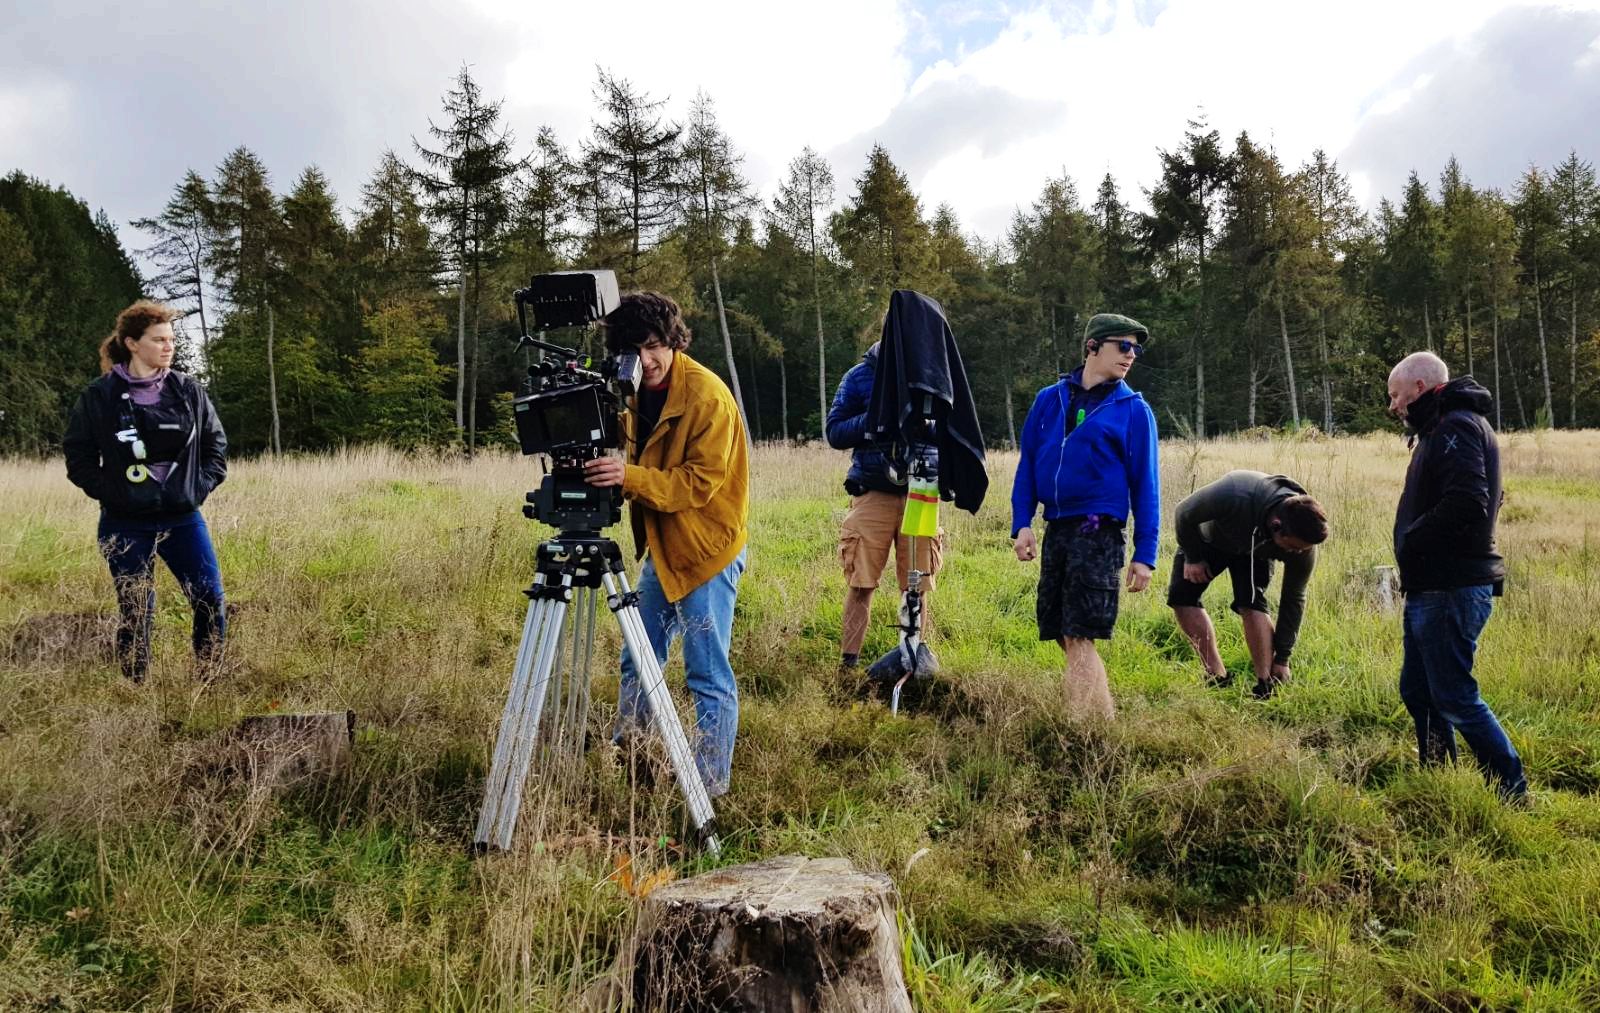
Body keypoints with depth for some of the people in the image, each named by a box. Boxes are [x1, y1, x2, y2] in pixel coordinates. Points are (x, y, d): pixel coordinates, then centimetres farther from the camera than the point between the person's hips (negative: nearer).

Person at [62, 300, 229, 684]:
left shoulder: (189, 390, 2)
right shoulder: (100, 397, -4)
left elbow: (216, 443, 11)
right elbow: (78, 455, 3)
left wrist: (202, 486, 1)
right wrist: (108, 492, -7)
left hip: (184, 519, 2)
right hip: (126, 526, -2)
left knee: (211, 601, -3)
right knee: (135, 613, 4)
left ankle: (208, 684, 13)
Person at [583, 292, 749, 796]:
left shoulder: (707, 396, -18)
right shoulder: (640, 392, 7)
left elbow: (702, 483, -22)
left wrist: (631, 477, -32)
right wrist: (616, 473, -4)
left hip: (707, 550, -9)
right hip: (661, 548, 9)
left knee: (709, 675, -2)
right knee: (638, 664, 17)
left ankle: (710, 786, 9)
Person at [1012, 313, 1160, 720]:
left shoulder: (1133, 409, 1)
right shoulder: (1050, 399, 10)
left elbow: (1145, 485, 1)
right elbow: (1028, 464, 12)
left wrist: (1145, 555, -3)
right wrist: (1022, 523, 0)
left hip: (1098, 533, -4)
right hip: (1055, 530, 5)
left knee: (1078, 638, -8)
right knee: (1064, 635, 9)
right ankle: (1105, 717, 24)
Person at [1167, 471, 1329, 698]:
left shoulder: (1303, 544, -34)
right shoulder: (1232, 495, -47)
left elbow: (1293, 599, -20)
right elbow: (1184, 514, -26)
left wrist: (1282, 658, -17)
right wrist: (1192, 558, -14)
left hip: (1255, 551, 0)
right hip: (1209, 538, 0)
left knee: (1252, 603, -23)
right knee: (1181, 595, -12)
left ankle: (1266, 685, -15)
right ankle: (1217, 677, -5)